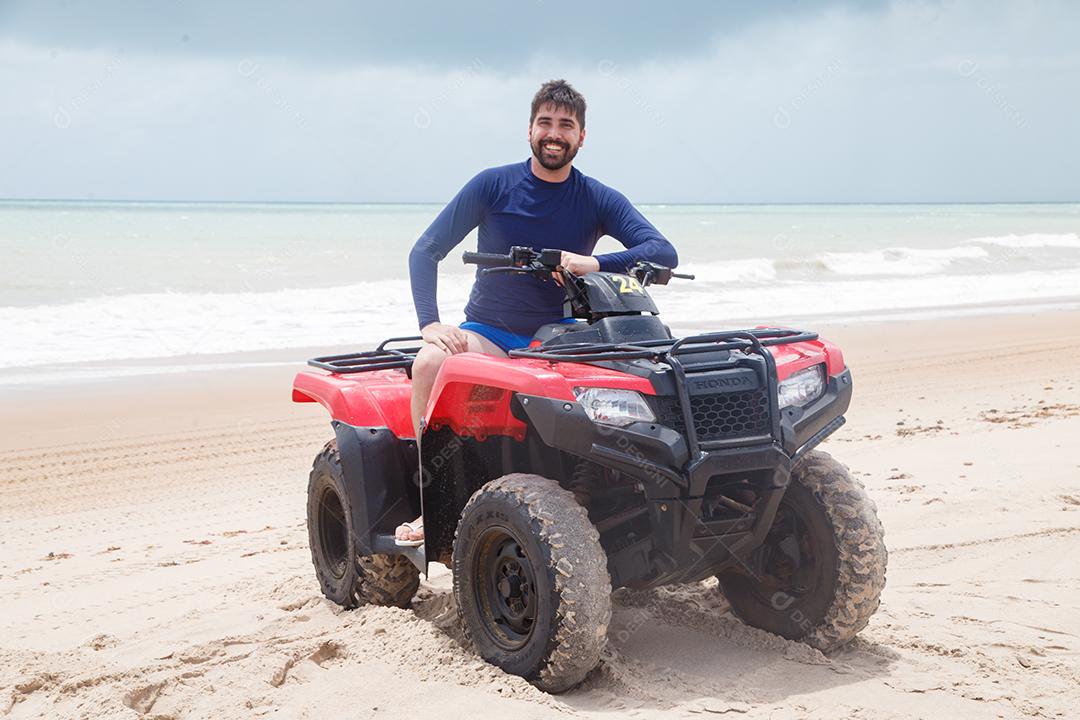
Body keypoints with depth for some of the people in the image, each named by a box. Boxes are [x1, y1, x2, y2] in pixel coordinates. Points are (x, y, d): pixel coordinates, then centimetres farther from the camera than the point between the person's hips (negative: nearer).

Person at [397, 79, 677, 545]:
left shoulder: (599, 201, -1)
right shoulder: (492, 186, -3)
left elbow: (664, 254, -13)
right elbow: (426, 252, -4)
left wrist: (595, 264, -31)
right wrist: (430, 323, -20)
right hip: (489, 332, 0)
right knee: (429, 362, -32)